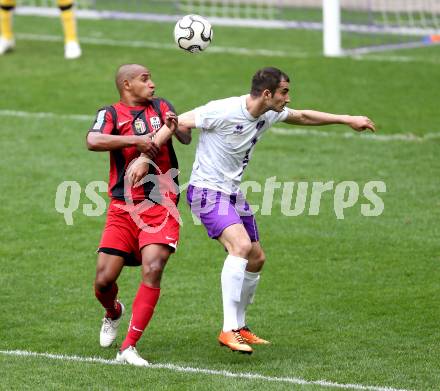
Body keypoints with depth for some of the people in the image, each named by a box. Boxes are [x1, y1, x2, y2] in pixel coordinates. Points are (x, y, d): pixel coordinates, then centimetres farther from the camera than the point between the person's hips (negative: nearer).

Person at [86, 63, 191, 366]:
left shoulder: (161, 107, 14)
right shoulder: (111, 114, 5)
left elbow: (186, 138, -1)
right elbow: (93, 141, -16)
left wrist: (174, 128, -23)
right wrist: (135, 140, -20)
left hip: (161, 207, 1)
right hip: (123, 208, -1)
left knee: (153, 268, -18)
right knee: (104, 279, -5)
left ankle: (129, 347, -12)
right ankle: (114, 313, 34)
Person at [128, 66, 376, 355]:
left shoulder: (270, 114, 3)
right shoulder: (223, 111, -22)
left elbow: (304, 116, 22)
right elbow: (176, 124, -17)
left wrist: (347, 120, 23)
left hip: (233, 194, 9)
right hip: (207, 191, -9)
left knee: (256, 259, 13)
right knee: (241, 245, -28)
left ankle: (239, 327, 31)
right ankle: (228, 331, -29)